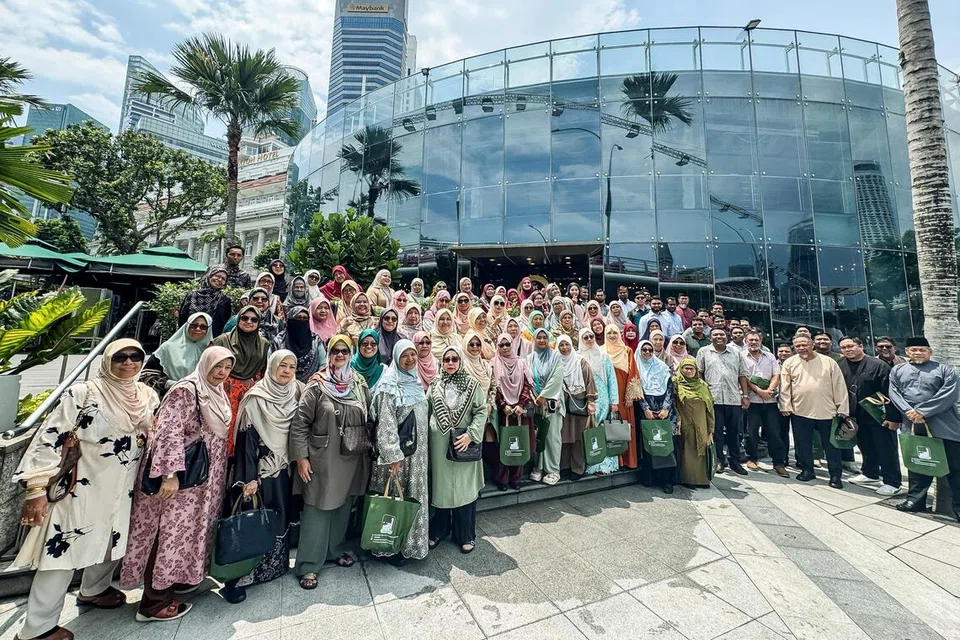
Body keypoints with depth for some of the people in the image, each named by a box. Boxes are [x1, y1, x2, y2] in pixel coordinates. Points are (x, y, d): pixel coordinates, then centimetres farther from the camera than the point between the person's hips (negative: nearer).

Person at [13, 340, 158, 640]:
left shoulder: (148, 395, 1)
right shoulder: (83, 392, -15)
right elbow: (50, 437, -14)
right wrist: (37, 488, -16)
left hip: (123, 489, 6)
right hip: (81, 487, -5)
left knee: (114, 540, 20)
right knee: (63, 548, 3)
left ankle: (94, 589, 45)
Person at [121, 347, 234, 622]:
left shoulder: (219, 395, 9)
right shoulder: (186, 390, -17)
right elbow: (168, 432, -23)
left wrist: (218, 478, 23)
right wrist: (170, 474, -27)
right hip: (181, 476, -8)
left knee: (192, 530, 18)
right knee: (171, 533, 2)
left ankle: (177, 580, 35)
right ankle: (154, 603, 16)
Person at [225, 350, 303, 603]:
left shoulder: (298, 394, 1)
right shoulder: (256, 398, -11)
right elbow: (246, 438, -13)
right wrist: (247, 478, -15)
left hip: (288, 469, 4)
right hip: (264, 470, -4)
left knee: (282, 519, 13)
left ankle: (278, 565, 30)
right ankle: (241, 576, 14)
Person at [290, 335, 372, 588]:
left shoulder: (360, 383, 1)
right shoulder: (318, 385, -10)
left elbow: (369, 418, 10)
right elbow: (299, 423, -9)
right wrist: (301, 457, -11)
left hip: (352, 458, 4)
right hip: (322, 459, -4)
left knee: (343, 506, 16)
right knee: (317, 509, 4)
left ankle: (335, 549, 37)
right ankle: (309, 565, 20)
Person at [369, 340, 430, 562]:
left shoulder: (416, 383, 8)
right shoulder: (390, 386, -15)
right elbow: (386, 425, -19)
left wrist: (423, 451, 16)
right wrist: (393, 456, -20)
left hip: (417, 452, 7)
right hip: (397, 452, -7)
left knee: (414, 495, 15)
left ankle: (411, 542, 32)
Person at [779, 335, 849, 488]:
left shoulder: (828, 362, 1)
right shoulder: (789, 363, 1)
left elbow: (839, 386, 1)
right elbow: (785, 387, 1)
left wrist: (842, 409, -2)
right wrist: (786, 406, -4)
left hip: (827, 412, 0)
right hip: (800, 412, 1)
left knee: (831, 445, 9)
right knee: (803, 444, 10)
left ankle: (835, 475, 21)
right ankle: (807, 470, 25)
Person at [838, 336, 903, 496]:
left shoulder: (878, 365, -15)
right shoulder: (840, 366, -1)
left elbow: (890, 393, -16)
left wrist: (893, 417, -18)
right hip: (857, 416, 5)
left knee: (886, 449, 3)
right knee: (865, 447, 17)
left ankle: (892, 483, 13)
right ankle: (870, 474, 32)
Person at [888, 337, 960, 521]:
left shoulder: (945, 370, 3)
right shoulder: (897, 370, 12)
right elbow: (894, 393, 4)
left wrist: (923, 412, -16)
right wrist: (909, 412, -12)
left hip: (943, 427, -2)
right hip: (913, 425, 3)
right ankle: (916, 499, 22)